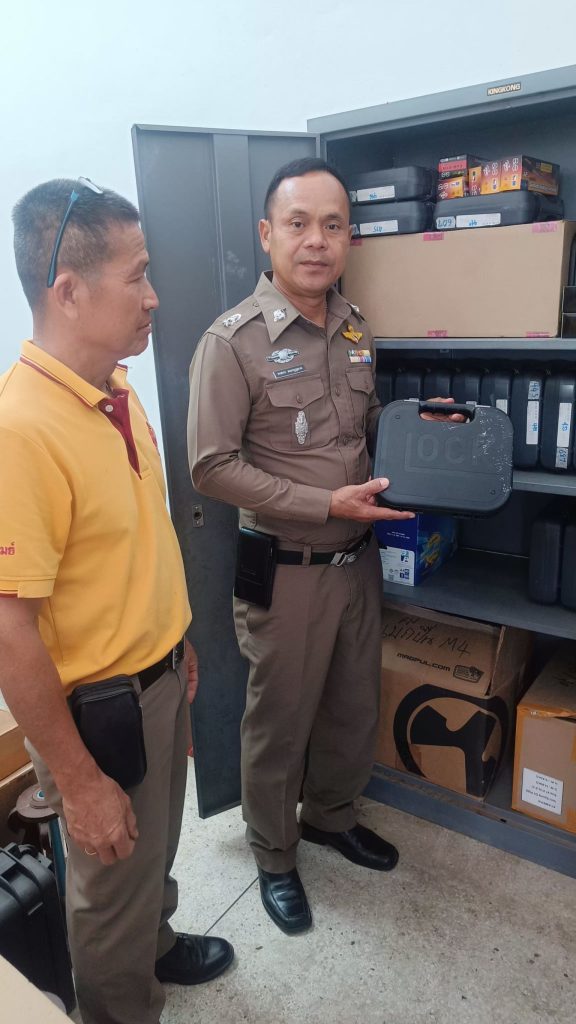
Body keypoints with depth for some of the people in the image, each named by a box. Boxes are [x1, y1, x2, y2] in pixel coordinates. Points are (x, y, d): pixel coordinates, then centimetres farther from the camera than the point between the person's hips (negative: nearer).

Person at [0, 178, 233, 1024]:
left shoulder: (119, 397, 0)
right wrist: (79, 782, -19)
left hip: (159, 678, 8)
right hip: (98, 707, -8)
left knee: (157, 850, 30)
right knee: (114, 881, 18)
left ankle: (156, 947, 58)